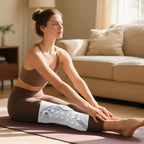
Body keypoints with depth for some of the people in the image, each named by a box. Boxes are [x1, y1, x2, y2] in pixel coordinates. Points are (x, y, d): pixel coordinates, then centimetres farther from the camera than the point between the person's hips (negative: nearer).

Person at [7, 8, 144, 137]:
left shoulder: (61, 54, 0)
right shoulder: (35, 53, -25)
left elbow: (78, 81, -7)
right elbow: (59, 85, -33)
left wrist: (95, 105, -22)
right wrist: (87, 108, -37)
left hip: (39, 97, 8)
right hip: (19, 102, -8)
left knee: (71, 108, -21)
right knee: (61, 112, -32)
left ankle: (119, 125, -41)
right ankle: (116, 124, -52)